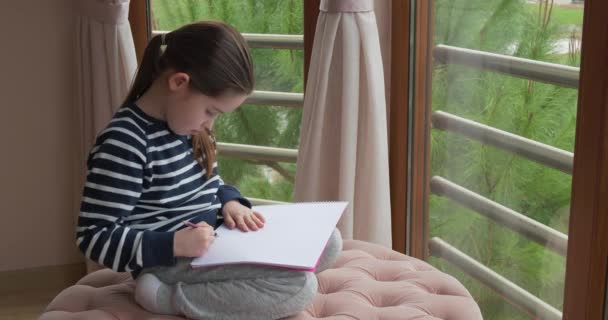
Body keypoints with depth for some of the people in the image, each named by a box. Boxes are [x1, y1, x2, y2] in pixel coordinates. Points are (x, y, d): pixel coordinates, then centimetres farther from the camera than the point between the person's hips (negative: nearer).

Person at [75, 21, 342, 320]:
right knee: (299, 285, -23)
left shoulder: (186, 122, 4)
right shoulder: (124, 141, -22)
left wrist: (230, 202, -2)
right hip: (172, 261, -9)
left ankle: (223, 283, -5)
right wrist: (174, 244, -29)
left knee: (327, 242, 5)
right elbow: (93, 237, -22)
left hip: (216, 242, 9)